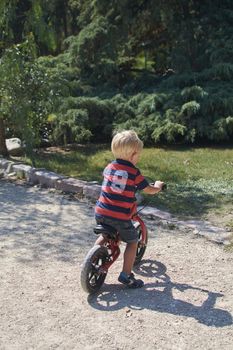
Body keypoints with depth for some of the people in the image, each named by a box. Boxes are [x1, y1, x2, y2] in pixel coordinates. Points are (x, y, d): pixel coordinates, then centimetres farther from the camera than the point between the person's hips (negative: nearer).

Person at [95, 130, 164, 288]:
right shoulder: (134, 172, -7)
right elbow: (150, 190, 4)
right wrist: (158, 185, 25)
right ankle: (126, 275, 10)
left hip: (101, 212, 5)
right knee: (133, 241, 14)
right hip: (120, 216, -5)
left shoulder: (109, 167, 7)